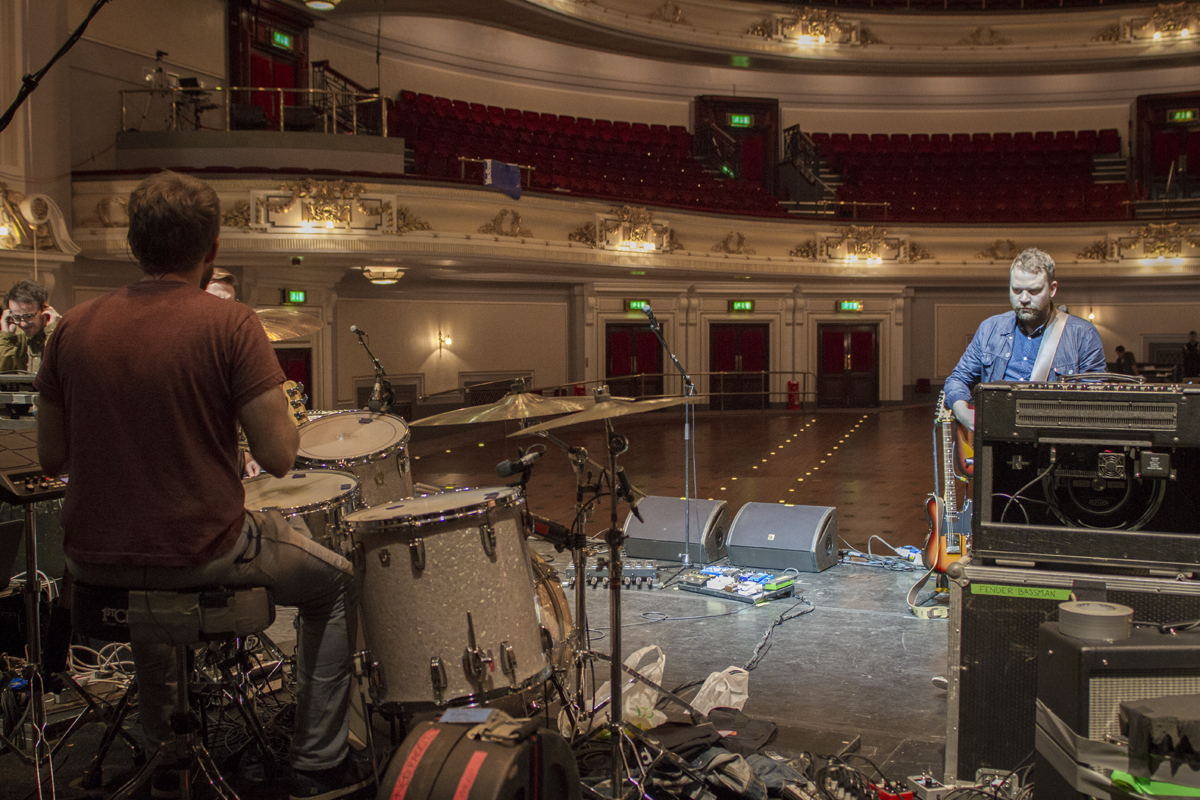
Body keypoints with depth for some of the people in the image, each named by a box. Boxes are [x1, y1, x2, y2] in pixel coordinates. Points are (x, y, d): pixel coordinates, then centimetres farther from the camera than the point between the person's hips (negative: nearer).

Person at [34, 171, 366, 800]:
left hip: (93, 562, 5)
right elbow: (279, 458, -16)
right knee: (334, 580, 20)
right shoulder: (231, 325, -14)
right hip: (200, 554, -5)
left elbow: (51, 459, 6)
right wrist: (280, 414, 5)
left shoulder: (73, 328, -1)